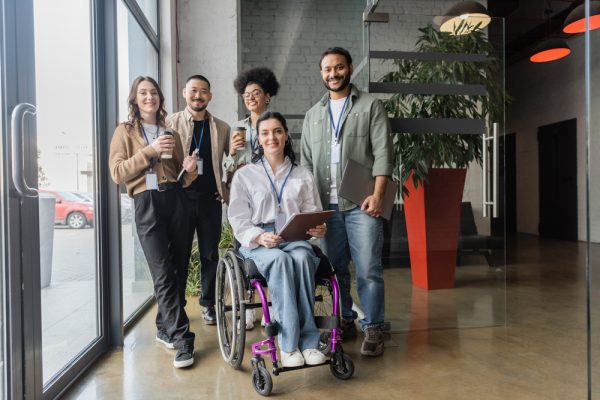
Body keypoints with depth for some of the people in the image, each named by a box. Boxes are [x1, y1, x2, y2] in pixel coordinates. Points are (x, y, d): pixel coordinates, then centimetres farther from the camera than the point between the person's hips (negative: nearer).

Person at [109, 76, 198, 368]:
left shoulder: (171, 134, 19)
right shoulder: (125, 131, 9)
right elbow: (117, 173, -3)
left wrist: (190, 170, -3)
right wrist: (150, 151, -11)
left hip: (175, 200, 4)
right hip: (147, 204, -4)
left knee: (176, 269, 5)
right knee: (163, 275, -9)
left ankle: (165, 328, 23)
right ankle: (183, 341, -7)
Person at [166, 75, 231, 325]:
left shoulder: (221, 128, 9)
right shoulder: (170, 123, 4)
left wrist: (227, 189, 4)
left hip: (211, 199, 2)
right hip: (180, 198, -1)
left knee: (210, 255, 8)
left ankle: (208, 304, 21)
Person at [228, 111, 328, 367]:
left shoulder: (302, 176, 19)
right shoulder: (245, 176, 11)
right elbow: (239, 221, 3)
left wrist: (319, 229, -11)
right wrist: (261, 236, -18)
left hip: (295, 240, 2)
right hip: (257, 244, -1)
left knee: (302, 258, -35)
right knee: (281, 260, -36)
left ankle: (301, 342, -30)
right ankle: (289, 343, -32)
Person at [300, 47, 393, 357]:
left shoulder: (371, 106, 5)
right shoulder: (313, 114, 18)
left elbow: (382, 154, -3)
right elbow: (306, 162, 16)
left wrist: (377, 195, -14)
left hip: (360, 204, -4)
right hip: (326, 205, 4)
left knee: (368, 269, -4)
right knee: (335, 268, 10)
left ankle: (372, 329, 7)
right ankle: (345, 321, 24)